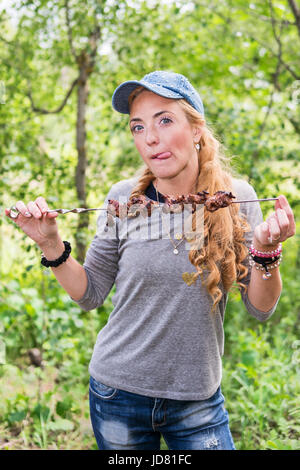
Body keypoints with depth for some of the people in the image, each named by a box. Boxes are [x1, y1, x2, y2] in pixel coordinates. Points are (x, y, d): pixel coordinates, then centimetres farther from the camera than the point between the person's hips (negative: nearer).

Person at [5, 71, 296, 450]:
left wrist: (266, 251, -22)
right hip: (119, 391, 1)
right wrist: (51, 245, -12)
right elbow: (90, 294, 1)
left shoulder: (235, 198, -7)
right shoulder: (122, 198, -7)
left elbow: (261, 309, -5)